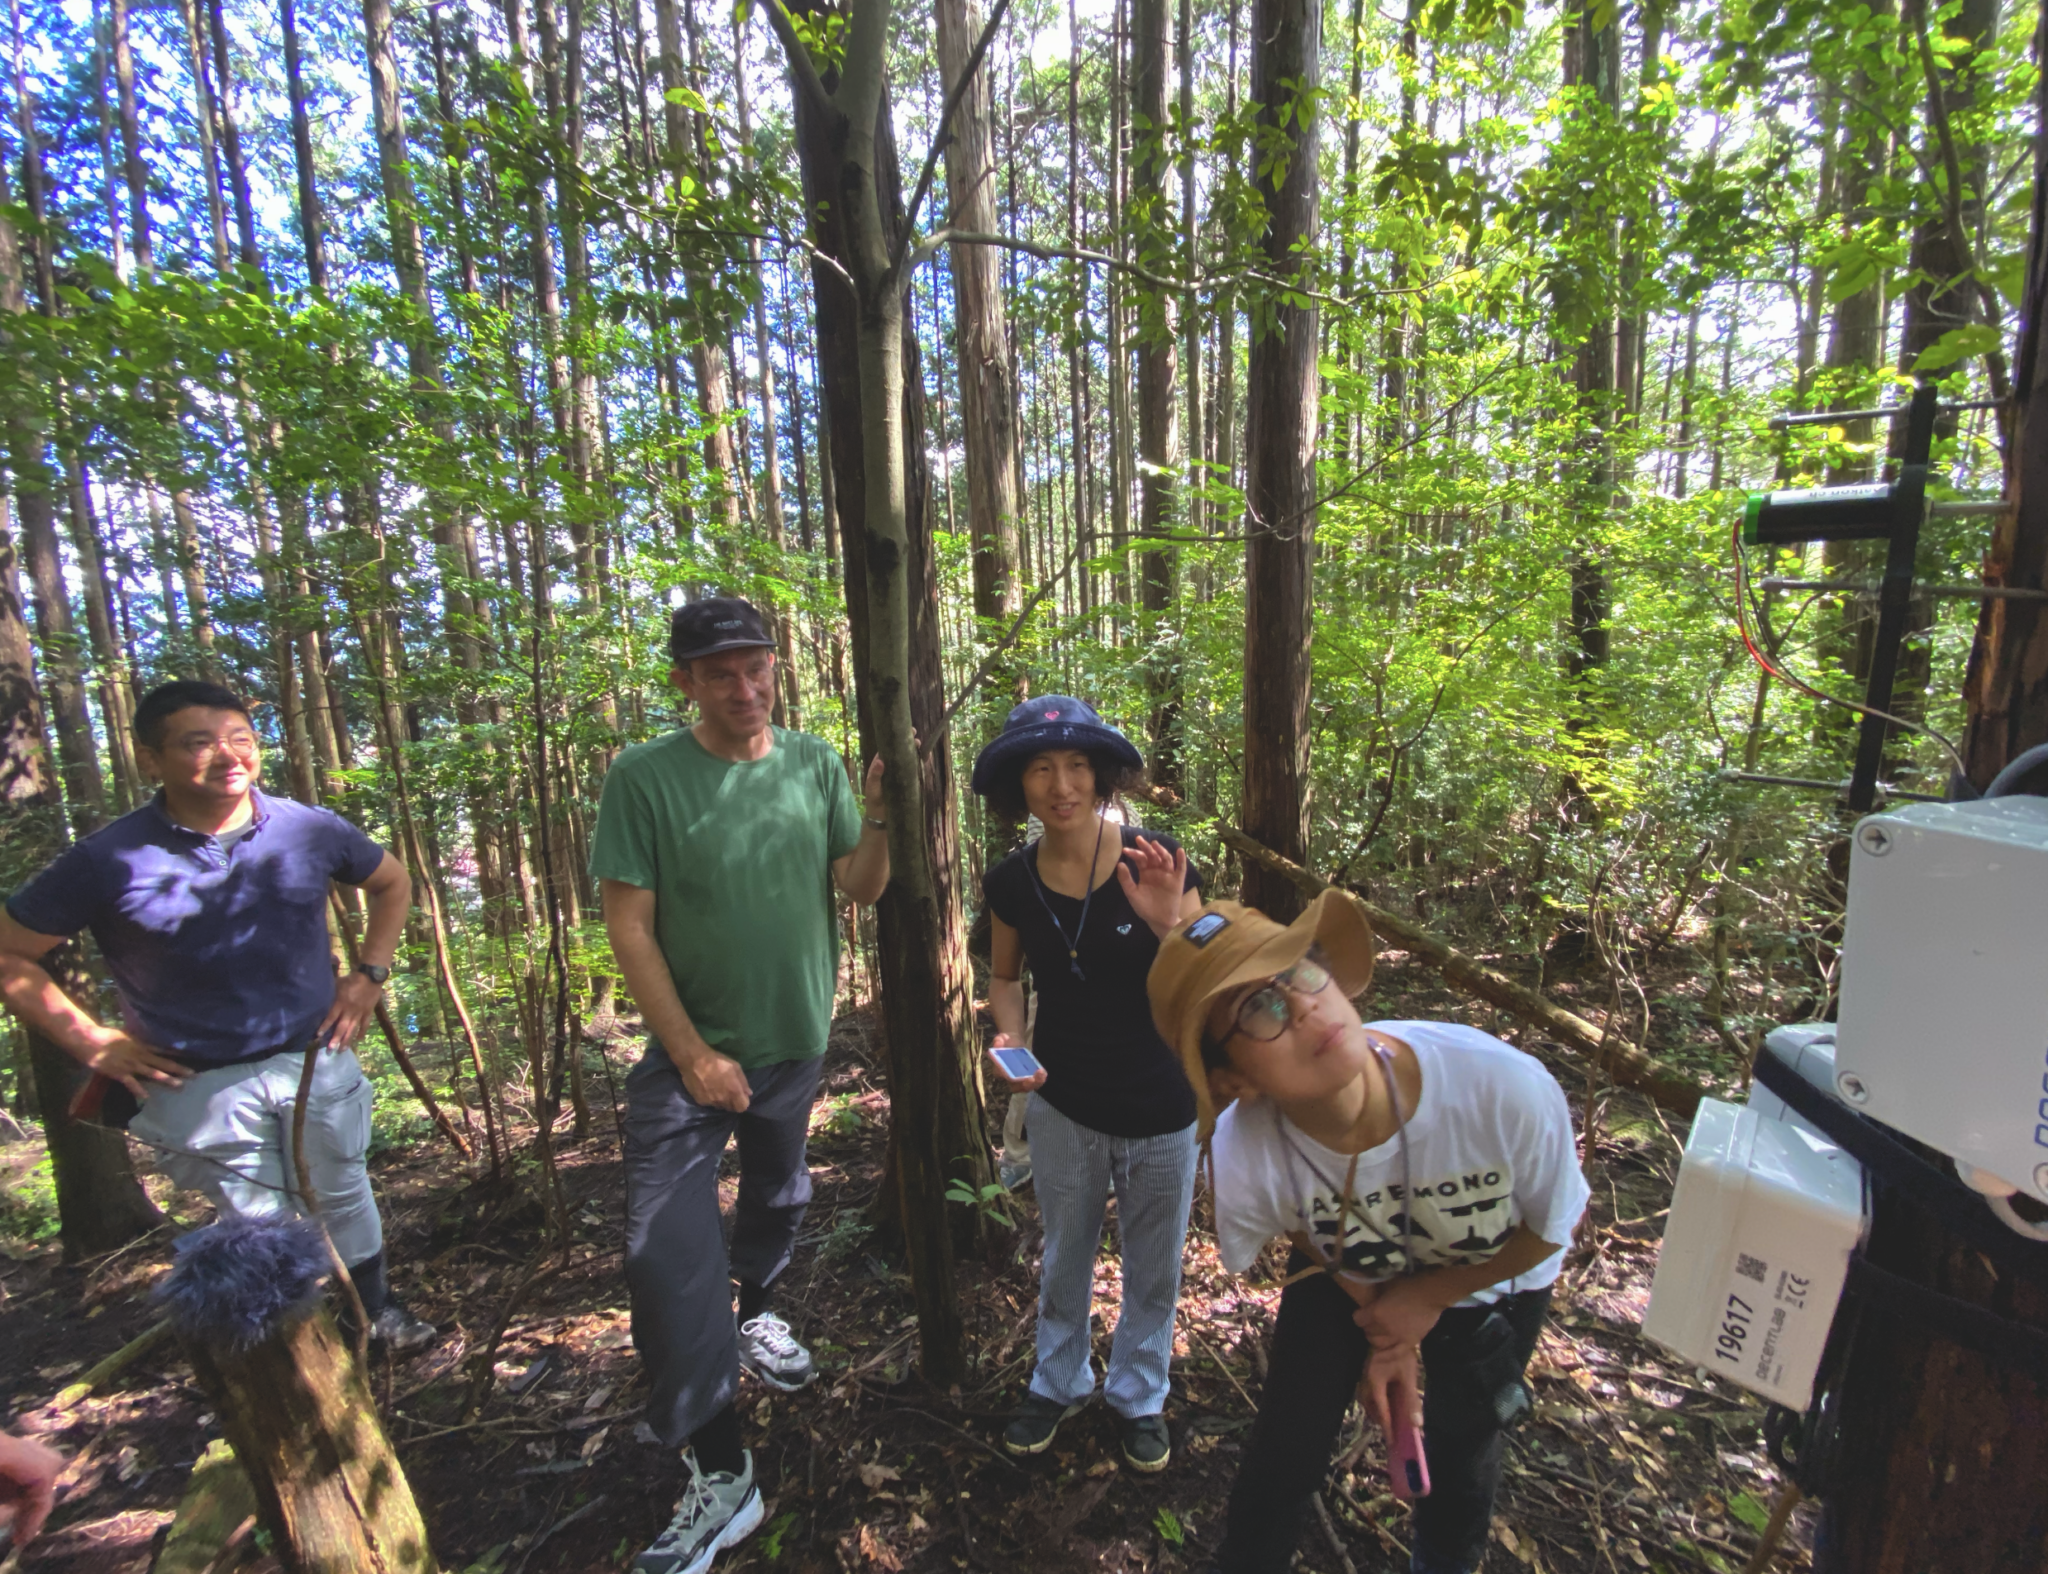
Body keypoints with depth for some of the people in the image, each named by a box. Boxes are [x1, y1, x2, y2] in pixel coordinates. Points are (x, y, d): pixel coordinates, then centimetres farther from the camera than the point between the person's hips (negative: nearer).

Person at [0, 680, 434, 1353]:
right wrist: (91, 1040, -6)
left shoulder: (311, 829, -8)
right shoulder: (110, 860, -14)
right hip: (201, 1086, -2)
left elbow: (392, 883, 10)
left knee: (343, 1197, 19)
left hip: (317, 1062, 2)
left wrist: (369, 973, 2)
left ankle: (376, 1308, 43)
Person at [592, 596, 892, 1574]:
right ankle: (718, 1476, 9)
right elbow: (628, 926, -14)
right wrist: (692, 1054, -16)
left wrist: (881, 814, -23)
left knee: (778, 1196, 24)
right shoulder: (645, 778, -14)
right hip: (690, 1053, -3)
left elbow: (859, 887, -4)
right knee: (666, 1249, -8)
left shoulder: (816, 765, -5)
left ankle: (752, 1315, 53)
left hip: (796, 1041, 4)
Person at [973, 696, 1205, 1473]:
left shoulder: (1156, 861, -21)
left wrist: (1168, 923, -37)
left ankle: (1138, 1394, 49)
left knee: (1154, 1269, 21)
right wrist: (1008, 1039, -14)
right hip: (1062, 1106, 2)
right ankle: (1058, 1382, 52)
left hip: (1161, 1110, -1)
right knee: (1063, 1260, 25)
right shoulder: (1012, 881, -12)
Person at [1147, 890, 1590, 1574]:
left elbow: (1552, 1227, -18)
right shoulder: (1243, 1159, -38)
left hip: (1490, 1283, 1)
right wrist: (1385, 1330, -9)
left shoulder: (1505, 1088, -42)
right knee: (1285, 1450, 8)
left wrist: (1423, 1301, -14)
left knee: (1459, 1456, 22)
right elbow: (1305, 1235, -9)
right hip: (1348, 1280, 0)